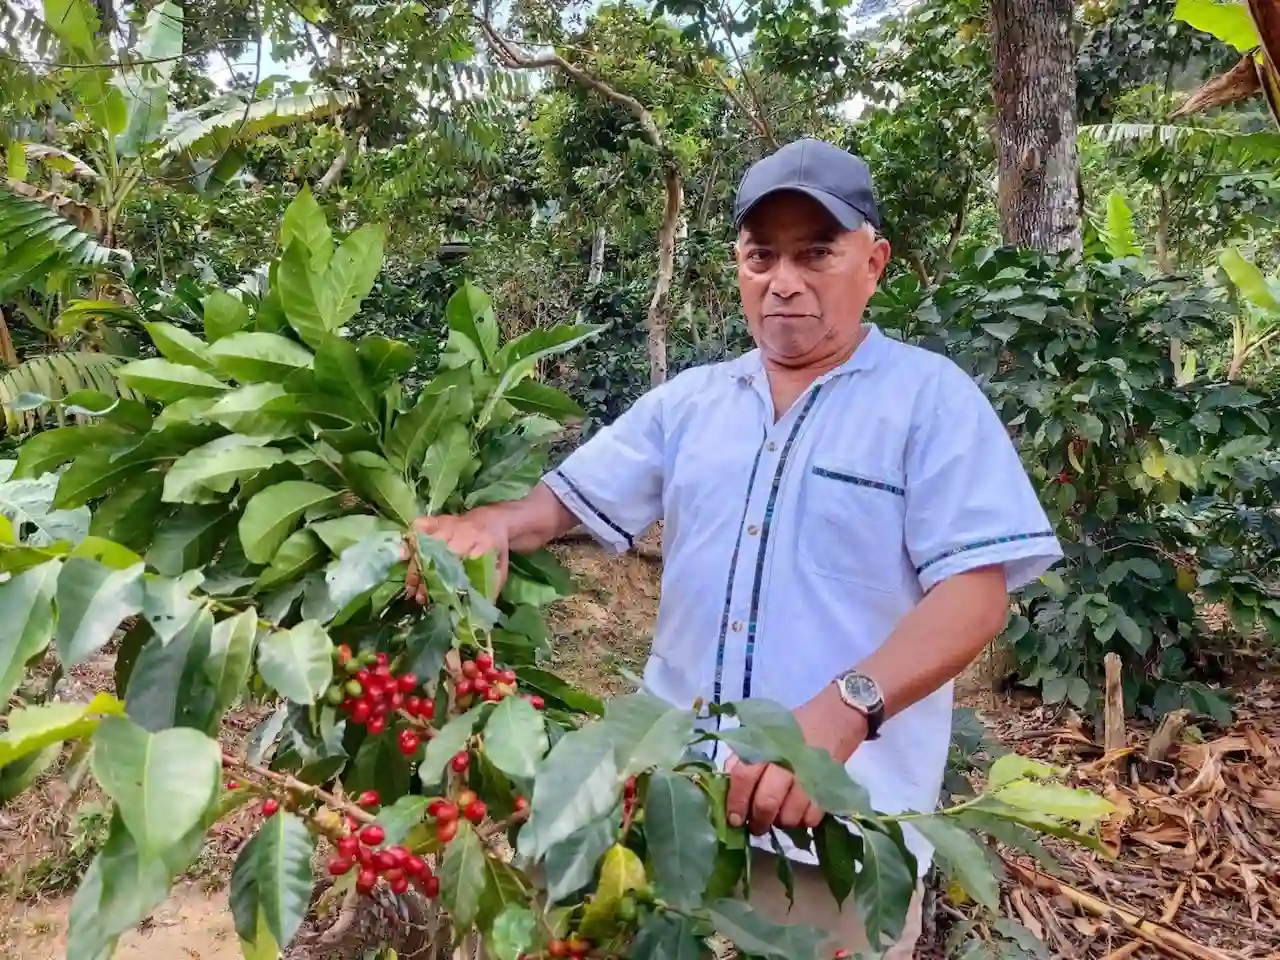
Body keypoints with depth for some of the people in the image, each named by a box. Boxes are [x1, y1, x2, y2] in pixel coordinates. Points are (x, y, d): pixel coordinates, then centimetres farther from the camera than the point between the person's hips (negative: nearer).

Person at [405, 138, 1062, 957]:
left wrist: (843, 712, -30)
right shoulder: (689, 400, 7)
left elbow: (975, 596, -15)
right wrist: (491, 526, -19)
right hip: (676, 777, 5)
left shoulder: (933, 398, -7)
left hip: (847, 808, -4)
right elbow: (567, 499, 5)